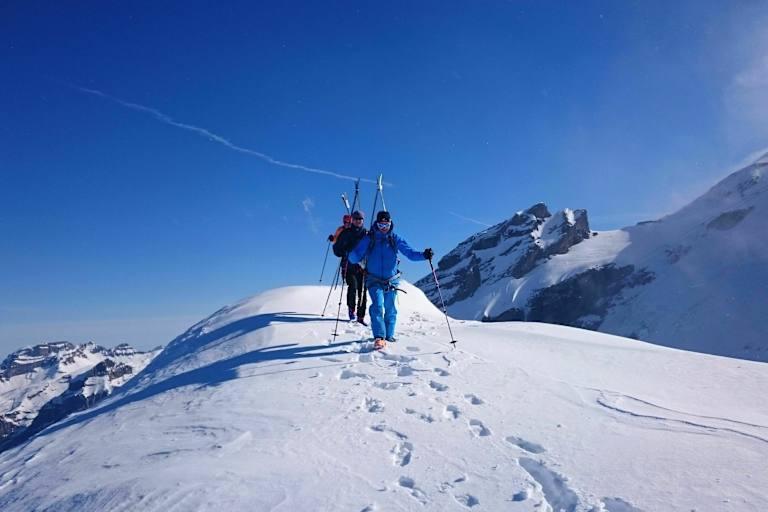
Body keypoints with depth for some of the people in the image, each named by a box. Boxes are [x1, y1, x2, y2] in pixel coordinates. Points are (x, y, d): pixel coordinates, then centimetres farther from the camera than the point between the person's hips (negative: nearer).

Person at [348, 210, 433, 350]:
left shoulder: (395, 239, 3)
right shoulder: (368, 239, -1)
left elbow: (410, 253, -3)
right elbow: (355, 258, -5)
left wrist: (424, 255, -20)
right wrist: (353, 255, -28)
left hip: (391, 281, 2)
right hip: (374, 281, -2)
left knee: (390, 309, 7)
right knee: (377, 306, -18)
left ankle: (389, 335, 25)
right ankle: (379, 338, -22)